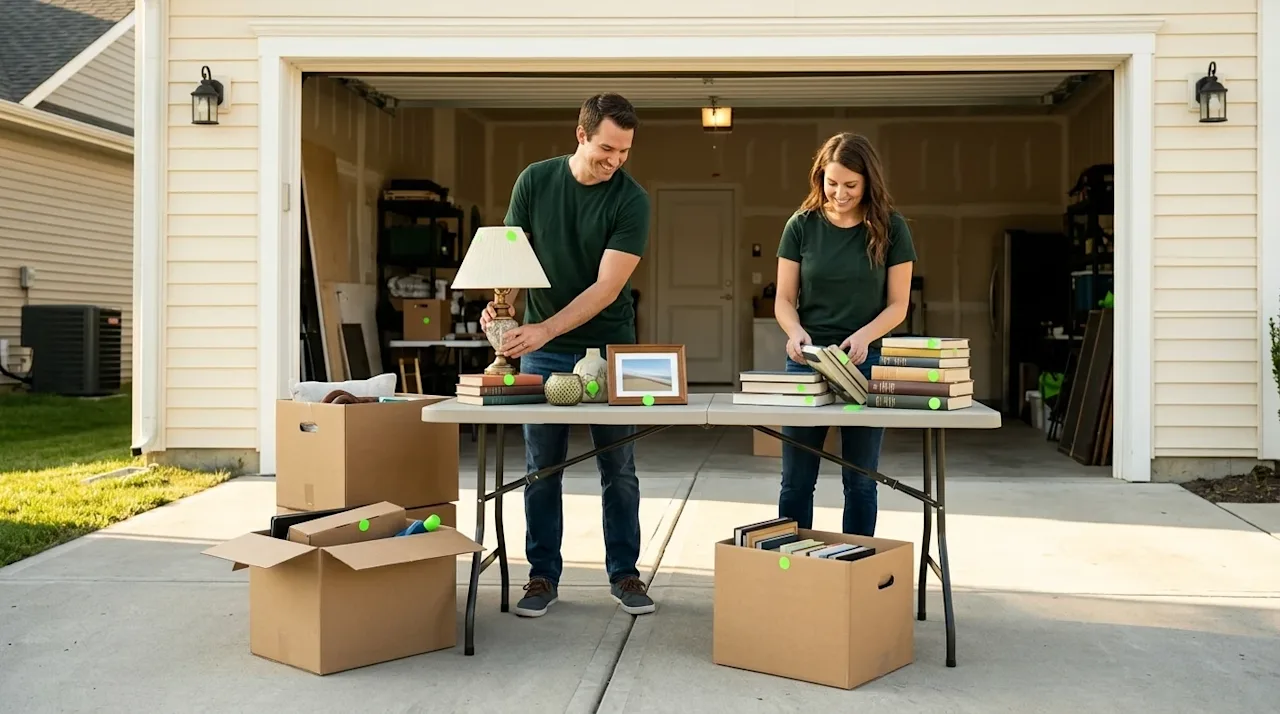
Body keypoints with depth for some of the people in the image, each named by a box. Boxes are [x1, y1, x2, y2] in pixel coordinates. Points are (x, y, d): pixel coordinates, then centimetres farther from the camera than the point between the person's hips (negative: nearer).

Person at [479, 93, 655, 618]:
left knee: (618, 469, 6)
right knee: (542, 469, 6)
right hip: (541, 349, 2)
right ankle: (543, 576, 17)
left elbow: (607, 286, -17)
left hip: (609, 347, -1)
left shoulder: (631, 199, -11)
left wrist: (546, 329, -27)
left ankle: (624, 573, 20)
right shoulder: (535, 180, -3)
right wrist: (502, 303, -20)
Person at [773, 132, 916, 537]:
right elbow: (784, 299, 1)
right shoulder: (802, 225, -1)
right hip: (807, 360, 1)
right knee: (797, 481, 4)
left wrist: (865, 335, -19)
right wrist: (796, 331, -20)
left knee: (860, 483, 7)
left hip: (866, 362, 0)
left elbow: (898, 304, -1)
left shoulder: (889, 229, -2)